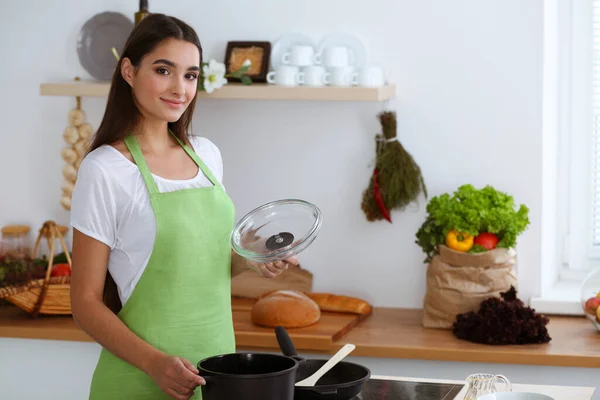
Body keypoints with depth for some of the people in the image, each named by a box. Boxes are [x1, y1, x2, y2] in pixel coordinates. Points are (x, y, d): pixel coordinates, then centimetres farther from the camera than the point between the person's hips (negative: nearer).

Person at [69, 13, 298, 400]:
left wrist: (250, 261, -1)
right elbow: (86, 303, -11)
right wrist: (155, 362, -23)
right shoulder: (105, 170, -12)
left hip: (216, 365, 6)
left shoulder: (206, 154, 5)